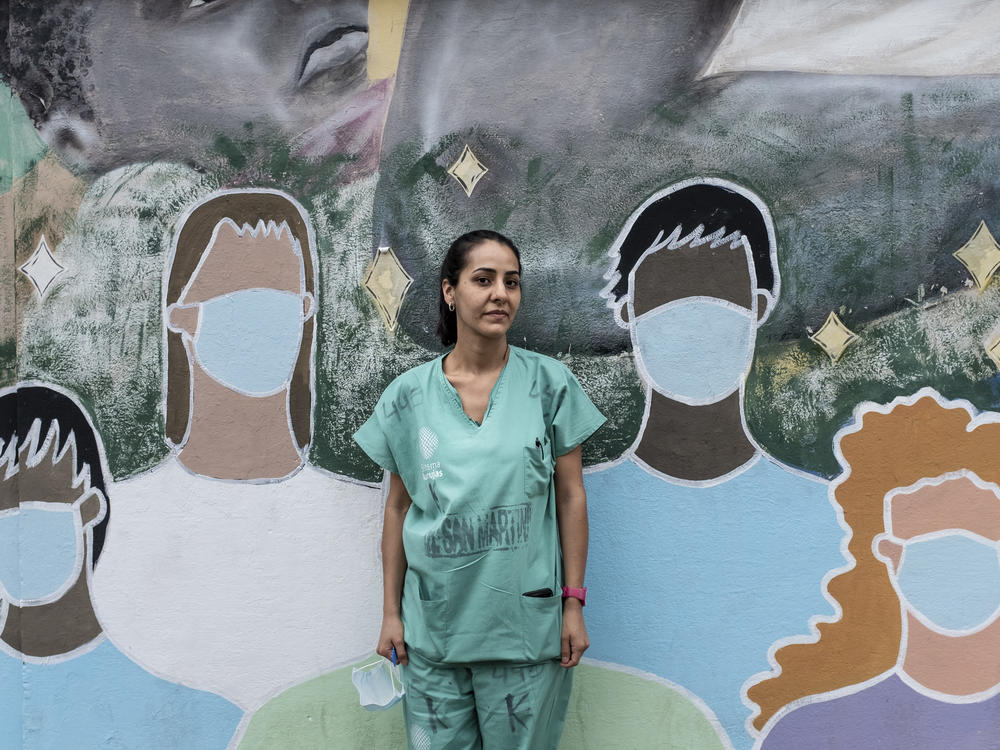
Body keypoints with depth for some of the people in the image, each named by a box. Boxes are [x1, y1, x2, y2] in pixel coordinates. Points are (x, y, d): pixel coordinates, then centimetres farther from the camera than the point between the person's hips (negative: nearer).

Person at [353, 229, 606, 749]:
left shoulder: (549, 383, -2)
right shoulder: (408, 395, 1)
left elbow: (570, 497, 0)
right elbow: (398, 506, 6)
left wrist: (574, 604, -2)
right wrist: (390, 612, 7)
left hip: (526, 623, -1)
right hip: (432, 628, 1)